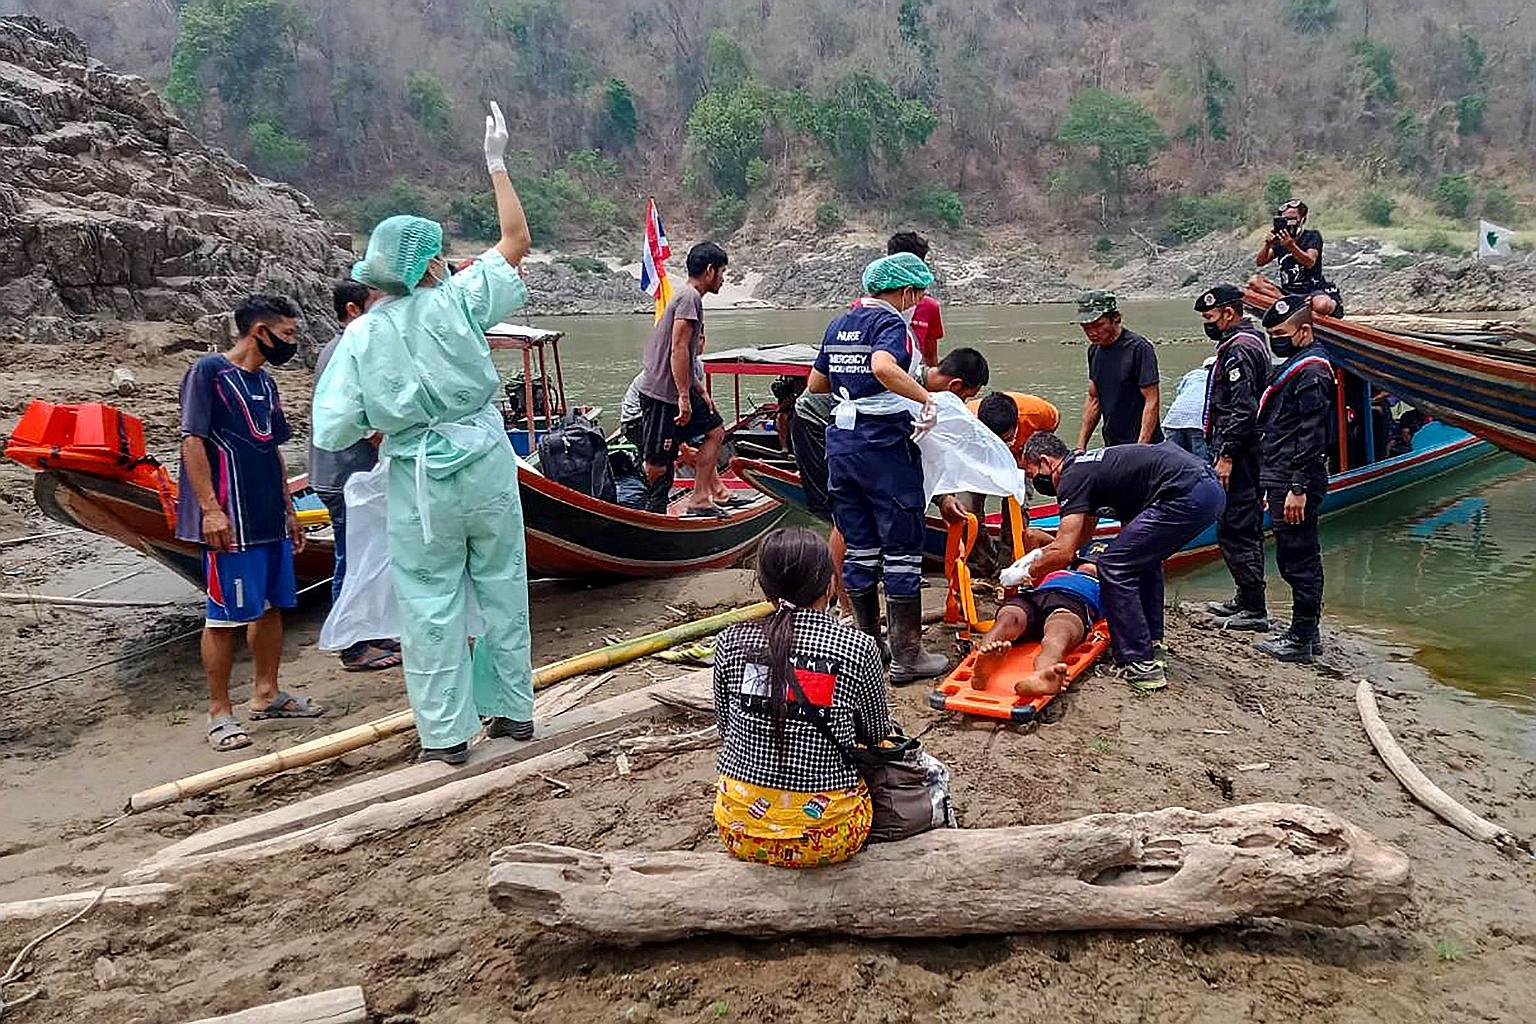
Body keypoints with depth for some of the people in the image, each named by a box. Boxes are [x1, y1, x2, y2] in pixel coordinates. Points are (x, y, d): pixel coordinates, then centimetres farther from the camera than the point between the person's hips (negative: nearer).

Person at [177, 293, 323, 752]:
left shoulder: (265, 383, 17)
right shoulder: (208, 371, -7)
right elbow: (192, 441, -13)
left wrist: (288, 510, 21)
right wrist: (210, 508, -20)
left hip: (269, 518, 8)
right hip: (229, 519, -8)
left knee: (271, 605, 13)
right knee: (225, 614, -3)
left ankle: (266, 693, 25)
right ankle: (219, 712, 5)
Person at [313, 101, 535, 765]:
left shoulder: (360, 335, -7)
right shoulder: (454, 303, -9)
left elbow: (333, 431, -9)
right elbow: (516, 240, 3)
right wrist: (496, 164, 11)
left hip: (419, 482, -1)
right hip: (486, 466, 1)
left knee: (430, 599, 9)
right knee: (502, 587, 14)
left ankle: (446, 733, 14)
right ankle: (511, 708, 26)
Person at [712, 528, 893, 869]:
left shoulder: (731, 643, -7)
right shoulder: (858, 648, -14)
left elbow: (725, 726, 7)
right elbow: (878, 733, 2)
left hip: (739, 831, 2)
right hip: (826, 838, -1)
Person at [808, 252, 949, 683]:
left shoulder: (839, 325, 14)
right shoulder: (891, 323, -10)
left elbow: (815, 383, 20)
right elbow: (884, 367, -31)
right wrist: (925, 397, -23)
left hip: (842, 442, 8)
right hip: (885, 445, -7)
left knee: (859, 547, 14)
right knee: (902, 550, 1)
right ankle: (906, 655, 6)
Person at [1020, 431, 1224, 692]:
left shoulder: (1072, 477, -4)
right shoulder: (1088, 464, 25)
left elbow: (1063, 553, -10)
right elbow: (1084, 532, 41)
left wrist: (1026, 573, 5)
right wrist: (1040, 552, 40)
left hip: (1186, 497, -10)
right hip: (1211, 487, 10)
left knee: (1114, 567, -3)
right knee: (1144, 560, 27)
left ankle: (1141, 665, -1)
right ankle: (1153, 648, 30)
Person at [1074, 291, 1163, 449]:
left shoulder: (1139, 348, -10)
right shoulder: (1094, 350, 12)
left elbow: (1152, 402, -12)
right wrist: (1081, 445, 12)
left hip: (1141, 446, -6)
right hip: (1110, 446, 6)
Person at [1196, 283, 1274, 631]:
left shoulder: (1239, 348, -15)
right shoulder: (1251, 341, 19)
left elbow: (1242, 407, -22)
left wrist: (1226, 455, -22)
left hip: (1238, 456, -11)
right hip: (1247, 454, 11)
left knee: (1235, 530, -8)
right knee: (1245, 528, 17)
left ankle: (1254, 610, -4)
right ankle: (1246, 599, 27)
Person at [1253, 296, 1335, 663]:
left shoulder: (1311, 371, -14)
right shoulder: (1296, 366, 19)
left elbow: (1312, 437, -20)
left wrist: (1298, 488, -23)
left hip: (1295, 484, -11)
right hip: (1285, 481, 11)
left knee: (1298, 560, -4)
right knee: (1301, 559, 16)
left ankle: (1302, 640, 2)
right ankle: (1307, 632, 25)